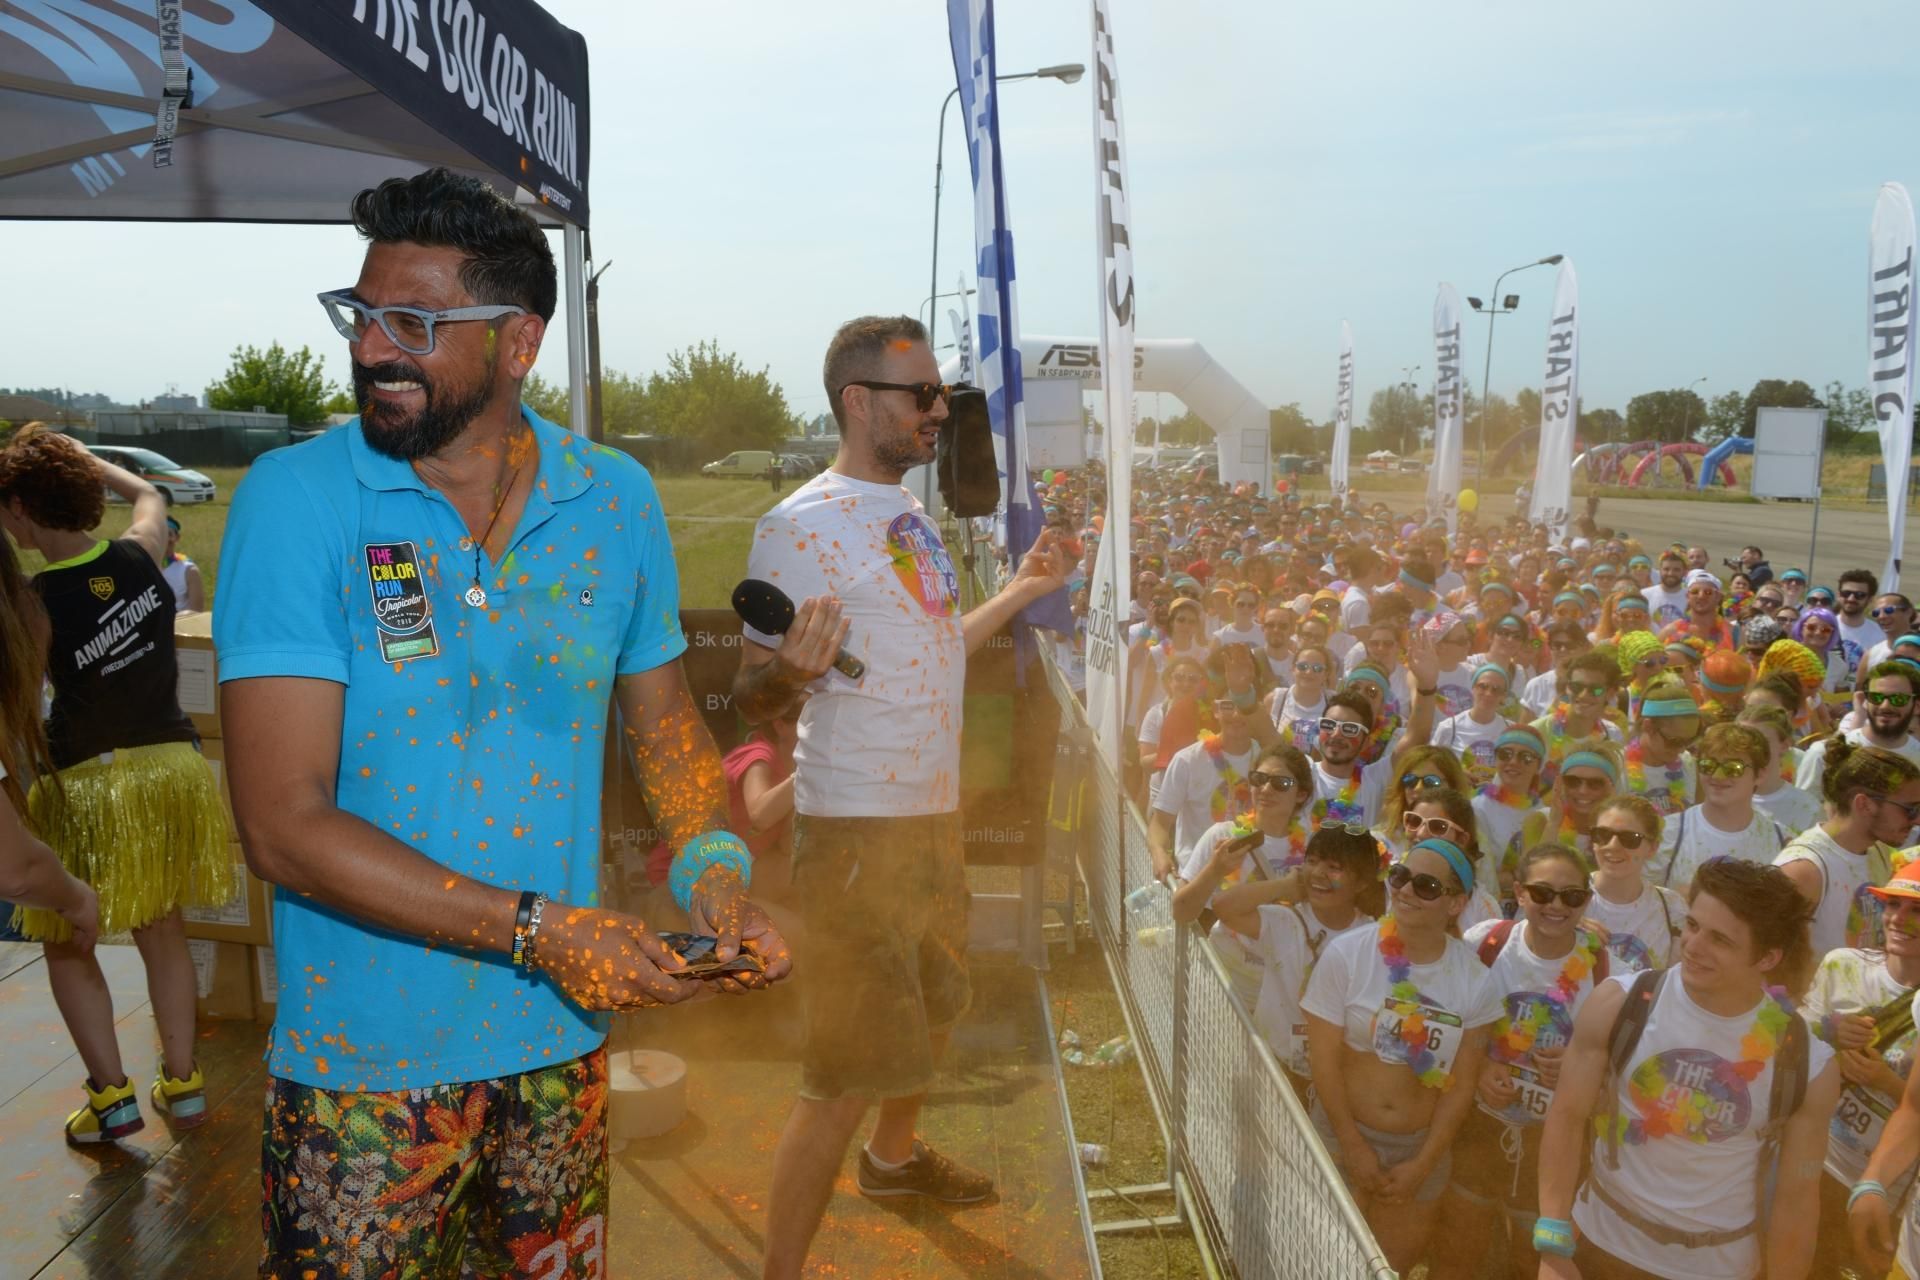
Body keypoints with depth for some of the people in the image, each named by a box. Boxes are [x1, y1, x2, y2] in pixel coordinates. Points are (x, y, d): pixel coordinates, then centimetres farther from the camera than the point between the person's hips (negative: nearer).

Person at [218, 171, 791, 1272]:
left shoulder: (618, 500, -3)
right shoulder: (296, 498, -13)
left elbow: (666, 723, 10)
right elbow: (284, 826, -18)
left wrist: (713, 869, -9)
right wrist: (535, 929, -22)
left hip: (562, 1042, 4)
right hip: (363, 1058, -3)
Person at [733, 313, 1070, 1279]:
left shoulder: (907, 512, 9)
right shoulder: (801, 527, -17)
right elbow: (749, 695, -18)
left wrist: (1022, 590, 18)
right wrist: (791, 667, -40)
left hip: (934, 812, 9)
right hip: (858, 829, -9)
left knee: (934, 1006, 26)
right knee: (848, 1071, -4)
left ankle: (894, 1155, 51)